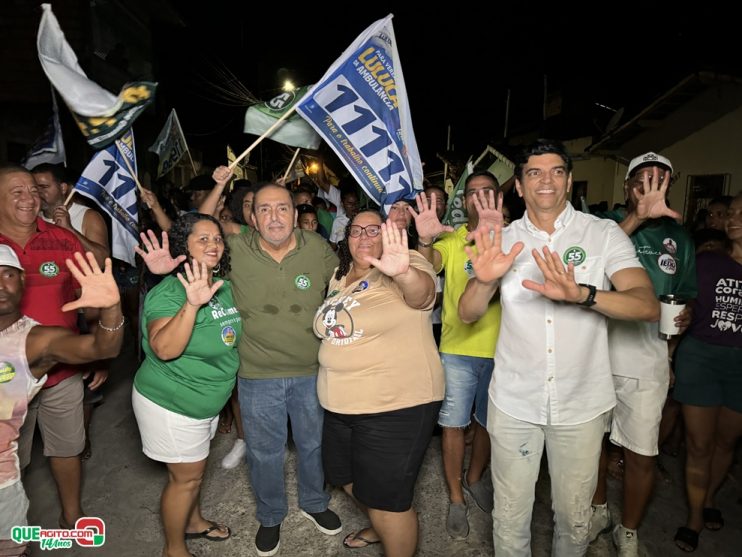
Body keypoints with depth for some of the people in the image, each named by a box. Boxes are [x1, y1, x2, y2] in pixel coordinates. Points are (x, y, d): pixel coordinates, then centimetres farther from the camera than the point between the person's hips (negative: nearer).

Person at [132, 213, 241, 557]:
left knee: (195, 469, 25)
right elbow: (164, 349, -36)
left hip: (208, 401, 7)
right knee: (185, 477, 8)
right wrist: (191, 304, -49)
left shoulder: (225, 286, -2)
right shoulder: (168, 291, -24)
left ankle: (193, 522, 49)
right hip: (170, 404, -7)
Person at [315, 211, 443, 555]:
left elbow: (421, 292, -38)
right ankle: (382, 526, 54)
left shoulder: (401, 271, -15)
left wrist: (404, 273, -58)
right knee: (346, 478, 26)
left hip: (396, 406, -8)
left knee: (387, 497, 4)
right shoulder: (339, 275, 9)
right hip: (340, 405, 9)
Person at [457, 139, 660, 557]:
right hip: (514, 401, 1)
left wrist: (581, 293, -34)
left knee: (574, 515, 17)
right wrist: (485, 280, -27)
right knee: (510, 514, 13)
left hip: (582, 404, 0)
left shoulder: (604, 234, -4)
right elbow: (468, 314, -5)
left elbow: (648, 306, -16)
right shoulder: (502, 241, 1)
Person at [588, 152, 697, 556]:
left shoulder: (678, 236, 10)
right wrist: (638, 215, -32)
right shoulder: (605, 221, 0)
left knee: (642, 454, 7)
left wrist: (685, 315, 1)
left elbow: (686, 294, 21)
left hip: (647, 360, 2)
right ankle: (598, 509, 39)